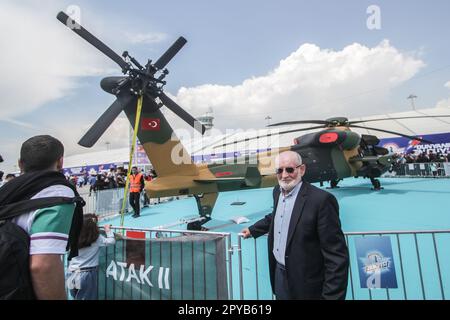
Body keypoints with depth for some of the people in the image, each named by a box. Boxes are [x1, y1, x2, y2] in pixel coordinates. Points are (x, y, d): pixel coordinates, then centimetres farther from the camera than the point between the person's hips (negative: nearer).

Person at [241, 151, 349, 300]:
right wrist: (252, 230, 24)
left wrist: (331, 296, -20)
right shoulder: (278, 191, 0)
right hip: (278, 273, 6)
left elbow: (337, 255, -21)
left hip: (304, 282, -6)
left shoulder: (321, 199, -23)